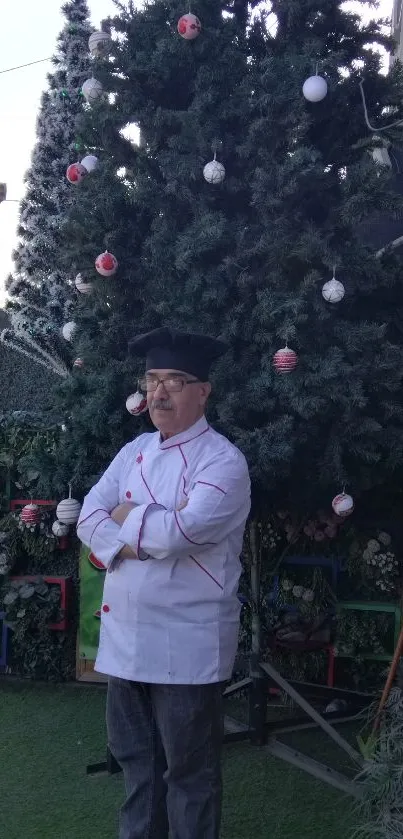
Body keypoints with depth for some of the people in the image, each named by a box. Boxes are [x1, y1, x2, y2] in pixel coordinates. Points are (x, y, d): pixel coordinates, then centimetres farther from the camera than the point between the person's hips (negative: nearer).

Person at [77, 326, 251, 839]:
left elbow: (183, 531, -26)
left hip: (186, 642, -7)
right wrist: (147, 535, -18)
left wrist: (127, 517, -8)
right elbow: (89, 519, 0)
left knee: (189, 769, 8)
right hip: (124, 634, 7)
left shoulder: (223, 461, -11)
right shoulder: (134, 452, 10)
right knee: (134, 756, 20)